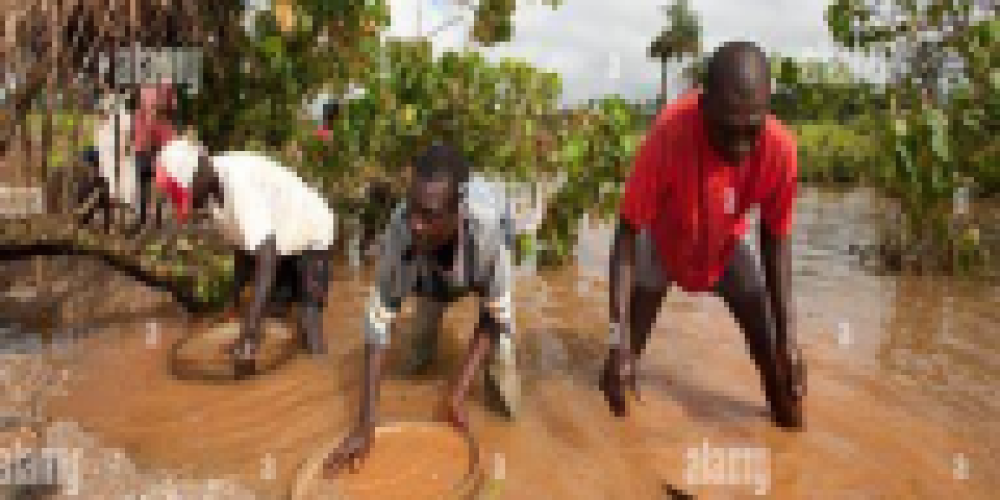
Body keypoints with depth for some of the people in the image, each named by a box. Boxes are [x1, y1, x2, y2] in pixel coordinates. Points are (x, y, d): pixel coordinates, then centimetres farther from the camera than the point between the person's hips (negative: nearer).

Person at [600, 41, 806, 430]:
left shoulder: (780, 149, -33)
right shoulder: (670, 134, -41)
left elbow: (776, 238, -17)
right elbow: (628, 233, -36)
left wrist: (788, 337, -20)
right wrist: (619, 336, -44)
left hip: (726, 245, 2)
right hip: (662, 241, -2)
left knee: (770, 348, -3)